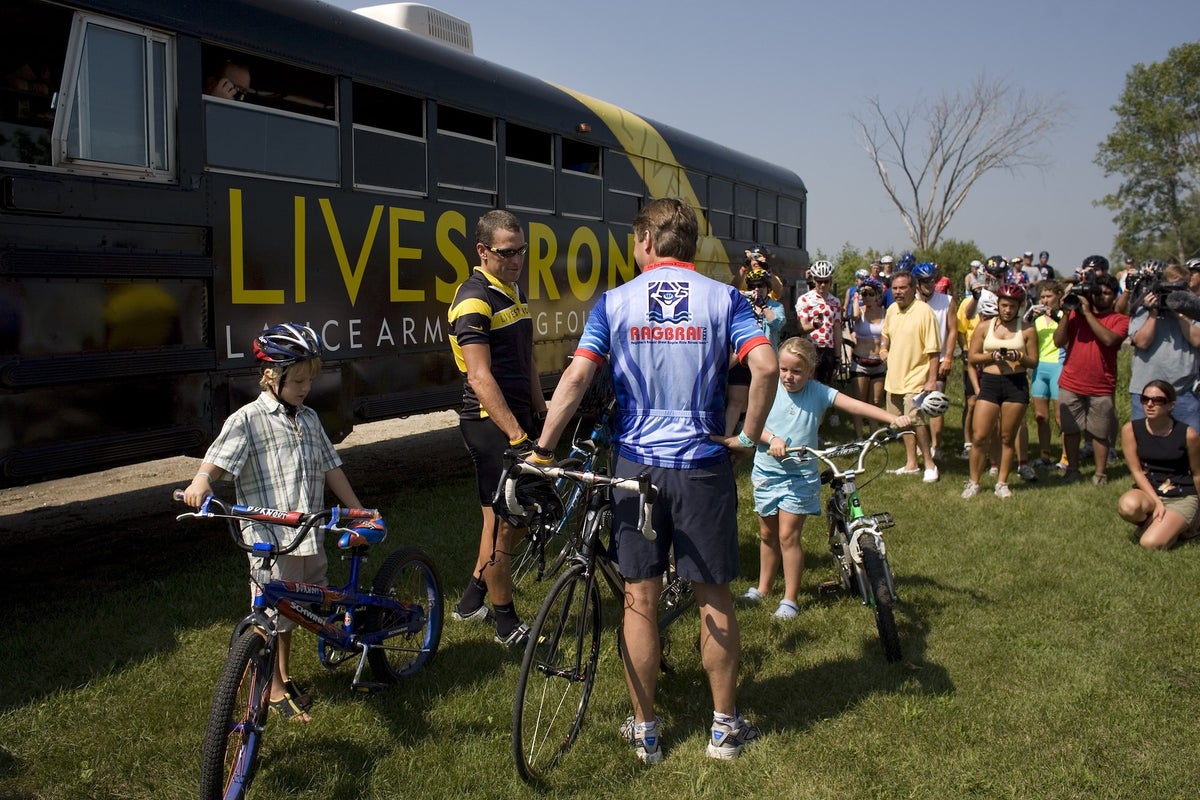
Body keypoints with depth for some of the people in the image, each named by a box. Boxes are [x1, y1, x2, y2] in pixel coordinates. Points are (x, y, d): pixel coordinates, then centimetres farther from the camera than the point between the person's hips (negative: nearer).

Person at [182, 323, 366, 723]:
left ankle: (286, 677, 36)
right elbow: (219, 457, -19)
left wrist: (358, 511, 17)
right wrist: (200, 483, -40)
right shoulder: (248, 420, -7)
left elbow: (330, 467, 17)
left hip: (310, 535, 6)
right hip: (269, 538, -6)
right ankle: (274, 689, 21)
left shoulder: (309, 419, 12)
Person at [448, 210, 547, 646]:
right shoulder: (474, 300, -16)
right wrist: (516, 435, -30)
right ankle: (507, 623, 12)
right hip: (490, 423, -9)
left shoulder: (515, 291, 13)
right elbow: (480, 376, -24)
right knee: (504, 520, -1)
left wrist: (542, 414, 16)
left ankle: (472, 601, 30)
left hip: (517, 417, 9)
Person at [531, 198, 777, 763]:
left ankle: (644, 730, 22)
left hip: (636, 464, 0)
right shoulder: (724, 298, -1)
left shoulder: (614, 302, 0)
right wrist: (748, 436, -4)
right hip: (704, 464, 0)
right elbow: (766, 367, -15)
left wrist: (543, 449, -3)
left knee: (640, 600, 10)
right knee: (714, 599, 12)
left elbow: (576, 377, -9)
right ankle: (725, 726, 25)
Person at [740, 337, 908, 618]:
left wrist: (893, 418, -26)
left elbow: (856, 405, -16)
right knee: (767, 535, 15)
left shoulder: (818, 393, -8)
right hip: (766, 472, 2)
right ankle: (763, 588, 34)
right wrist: (772, 438, -27)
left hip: (800, 476, -2)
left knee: (788, 536, -5)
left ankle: (790, 599, 8)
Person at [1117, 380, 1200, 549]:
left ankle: (1177, 526, 12)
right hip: (1147, 492, 1)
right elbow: (1136, 471, -6)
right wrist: (1157, 502, -16)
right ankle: (1148, 522, 1)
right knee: (1128, 506, -36)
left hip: (1182, 498, -1)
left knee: (1151, 544, -23)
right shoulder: (1131, 429, -7)